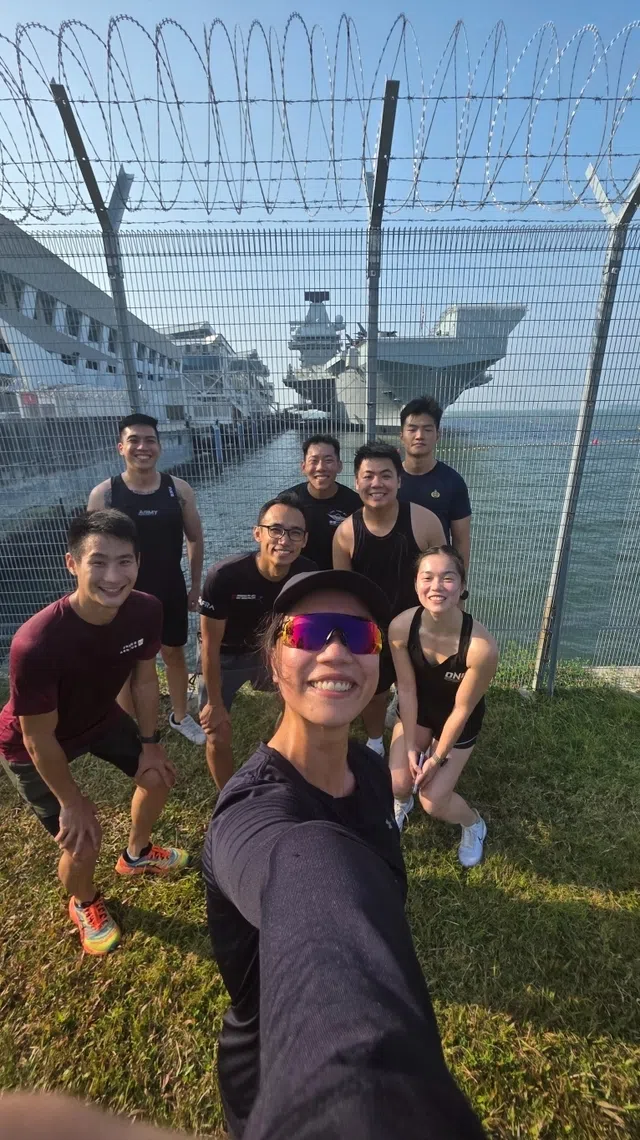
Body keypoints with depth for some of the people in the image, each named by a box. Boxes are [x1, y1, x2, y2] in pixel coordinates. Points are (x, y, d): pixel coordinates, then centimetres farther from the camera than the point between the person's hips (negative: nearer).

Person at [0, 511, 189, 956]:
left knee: (159, 773, 15)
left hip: (100, 715, 5)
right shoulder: (36, 643, -42)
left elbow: (144, 678, -7)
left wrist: (150, 745, 0)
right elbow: (39, 739, -27)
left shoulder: (146, 610, -26)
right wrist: (72, 801, -14)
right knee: (83, 842, -3)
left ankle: (137, 853, 47)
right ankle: (84, 903, 36)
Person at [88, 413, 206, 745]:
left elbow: (195, 538, 3)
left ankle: (180, 716, 41)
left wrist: (196, 585, 4)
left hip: (171, 591, 2)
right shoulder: (103, 494, -11)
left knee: (174, 654, 18)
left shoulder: (178, 489, -7)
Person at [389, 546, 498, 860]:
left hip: (458, 721, -2)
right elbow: (407, 688, -15)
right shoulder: (401, 627, -29)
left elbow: (461, 709, -22)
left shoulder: (481, 646, -38)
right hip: (417, 708, 3)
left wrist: (437, 757, -10)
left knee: (433, 802, -3)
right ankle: (403, 801, 37)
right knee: (398, 784, -4)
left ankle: (474, 825, 33)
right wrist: (411, 747, -8)